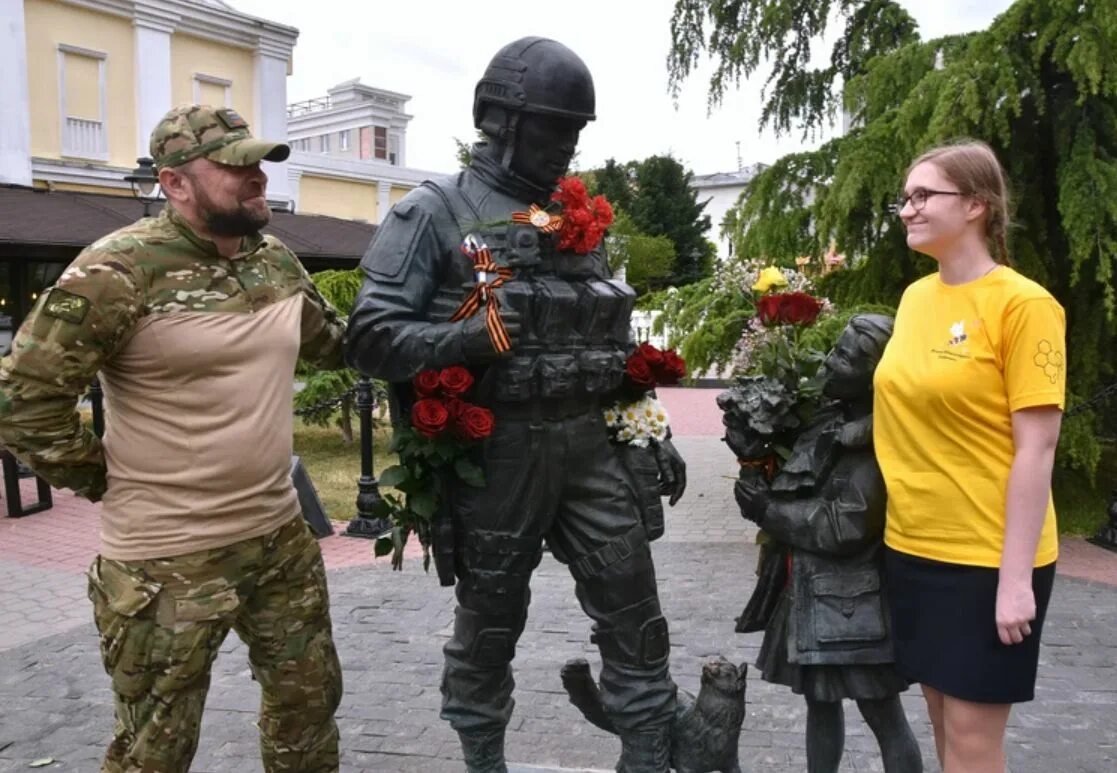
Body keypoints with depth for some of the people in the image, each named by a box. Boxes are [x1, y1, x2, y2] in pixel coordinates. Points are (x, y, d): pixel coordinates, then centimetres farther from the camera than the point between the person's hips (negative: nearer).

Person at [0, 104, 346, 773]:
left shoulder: (278, 260, 5)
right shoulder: (118, 270, -17)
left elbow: (332, 339, 21)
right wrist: (106, 481, -8)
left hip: (281, 536, 7)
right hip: (169, 560, -6)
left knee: (310, 696, 21)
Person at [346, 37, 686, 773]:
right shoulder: (435, 213, -6)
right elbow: (371, 336, -12)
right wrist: (469, 337, -27)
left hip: (590, 445, 5)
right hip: (495, 453, -5)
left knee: (636, 614, 7)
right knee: (490, 623, 12)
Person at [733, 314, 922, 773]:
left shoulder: (878, 444, -18)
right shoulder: (828, 421, 9)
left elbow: (844, 528, -22)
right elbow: (801, 491, 18)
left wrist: (766, 510, -16)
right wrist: (761, 485, -2)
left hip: (854, 603, -9)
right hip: (809, 593, 9)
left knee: (882, 714, 6)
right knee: (820, 701, 21)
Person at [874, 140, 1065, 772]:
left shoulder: (1022, 304, -13)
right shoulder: (914, 297, 7)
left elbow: (1036, 450, -14)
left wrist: (1016, 576, -16)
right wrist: (905, 535, 14)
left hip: (988, 556, -6)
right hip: (913, 547, 6)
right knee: (945, 721, 17)